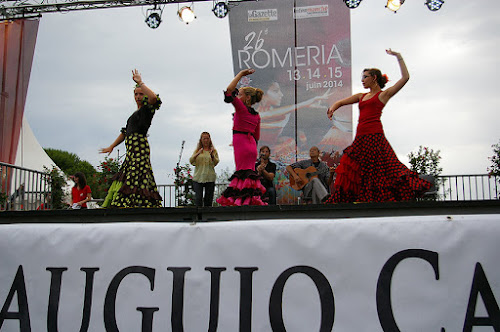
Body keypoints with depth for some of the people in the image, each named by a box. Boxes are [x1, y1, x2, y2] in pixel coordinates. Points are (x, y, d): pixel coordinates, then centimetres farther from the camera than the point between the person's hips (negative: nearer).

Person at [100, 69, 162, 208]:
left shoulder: (147, 109, 1)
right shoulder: (136, 113, 27)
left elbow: (154, 98, -23)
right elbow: (125, 132, 33)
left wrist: (140, 83, -12)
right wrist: (112, 146, 33)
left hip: (140, 147, -9)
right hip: (131, 150, 9)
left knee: (133, 181, -17)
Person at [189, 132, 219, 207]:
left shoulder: (213, 151, 9)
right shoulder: (197, 150, 12)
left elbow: (216, 163, -1)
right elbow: (191, 161, 2)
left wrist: (212, 155, -18)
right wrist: (197, 154, -14)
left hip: (210, 178, 0)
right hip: (198, 177, 0)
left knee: (208, 199, 0)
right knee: (198, 198, -8)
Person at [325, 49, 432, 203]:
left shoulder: (384, 94, 5)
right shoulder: (362, 96, 23)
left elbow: (405, 77, -2)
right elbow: (340, 102, 24)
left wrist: (398, 56, 4)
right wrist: (333, 108, 1)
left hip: (374, 137, -7)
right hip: (360, 137, 7)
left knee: (378, 173, -12)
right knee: (351, 173, 3)